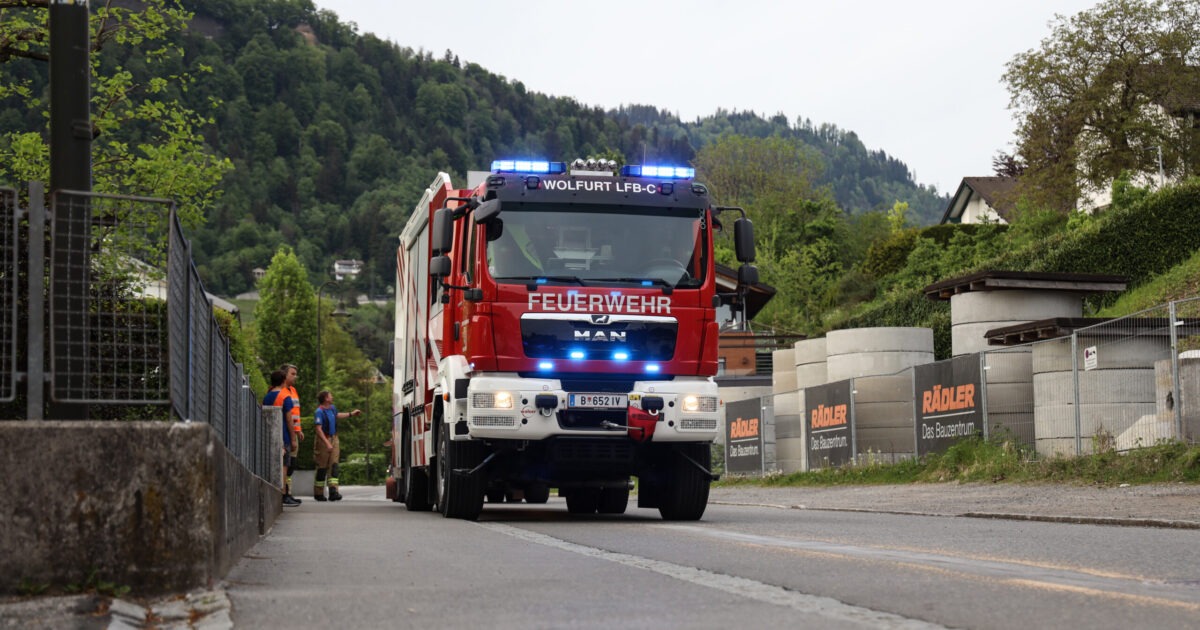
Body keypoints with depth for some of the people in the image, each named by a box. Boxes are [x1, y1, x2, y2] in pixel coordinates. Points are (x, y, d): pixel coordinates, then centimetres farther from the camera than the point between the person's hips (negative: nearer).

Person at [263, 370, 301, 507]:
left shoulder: (266, 398, 11)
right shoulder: (285, 398, -9)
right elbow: (289, 420, -11)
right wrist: (292, 438, -6)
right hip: (283, 438, -7)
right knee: (283, 466, -5)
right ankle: (284, 497, -6)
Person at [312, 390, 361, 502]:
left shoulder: (332, 408, 10)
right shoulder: (319, 412, -16)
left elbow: (337, 415, 34)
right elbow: (319, 429, -23)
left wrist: (351, 414, 40)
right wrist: (327, 443, -29)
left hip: (334, 439, 7)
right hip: (323, 441, -7)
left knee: (333, 465, -5)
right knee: (322, 467, 0)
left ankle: (333, 491, -14)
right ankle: (318, 493, 10)